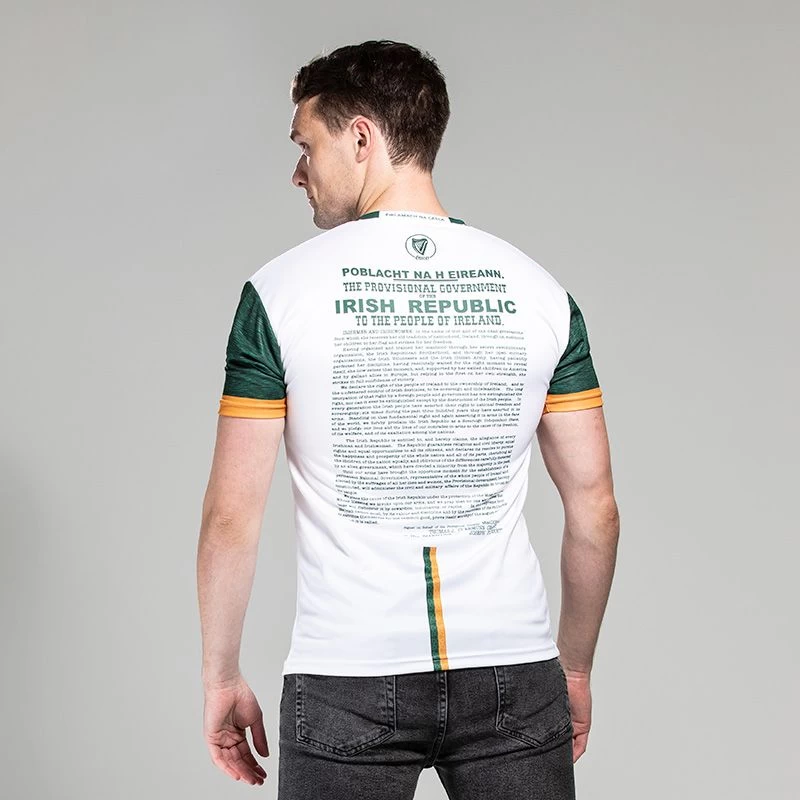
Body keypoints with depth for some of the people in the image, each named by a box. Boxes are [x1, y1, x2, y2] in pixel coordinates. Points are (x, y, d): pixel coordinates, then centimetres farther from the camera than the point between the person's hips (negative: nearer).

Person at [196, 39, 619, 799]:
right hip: (513, 675, 2)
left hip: (348, 683, -1)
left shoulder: (281, 290, -5)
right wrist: (576, 668, 16)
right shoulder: (539, 289, 2)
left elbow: (231, 516, -5)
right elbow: (594, 506, 4)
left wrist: (221, 677, 7)